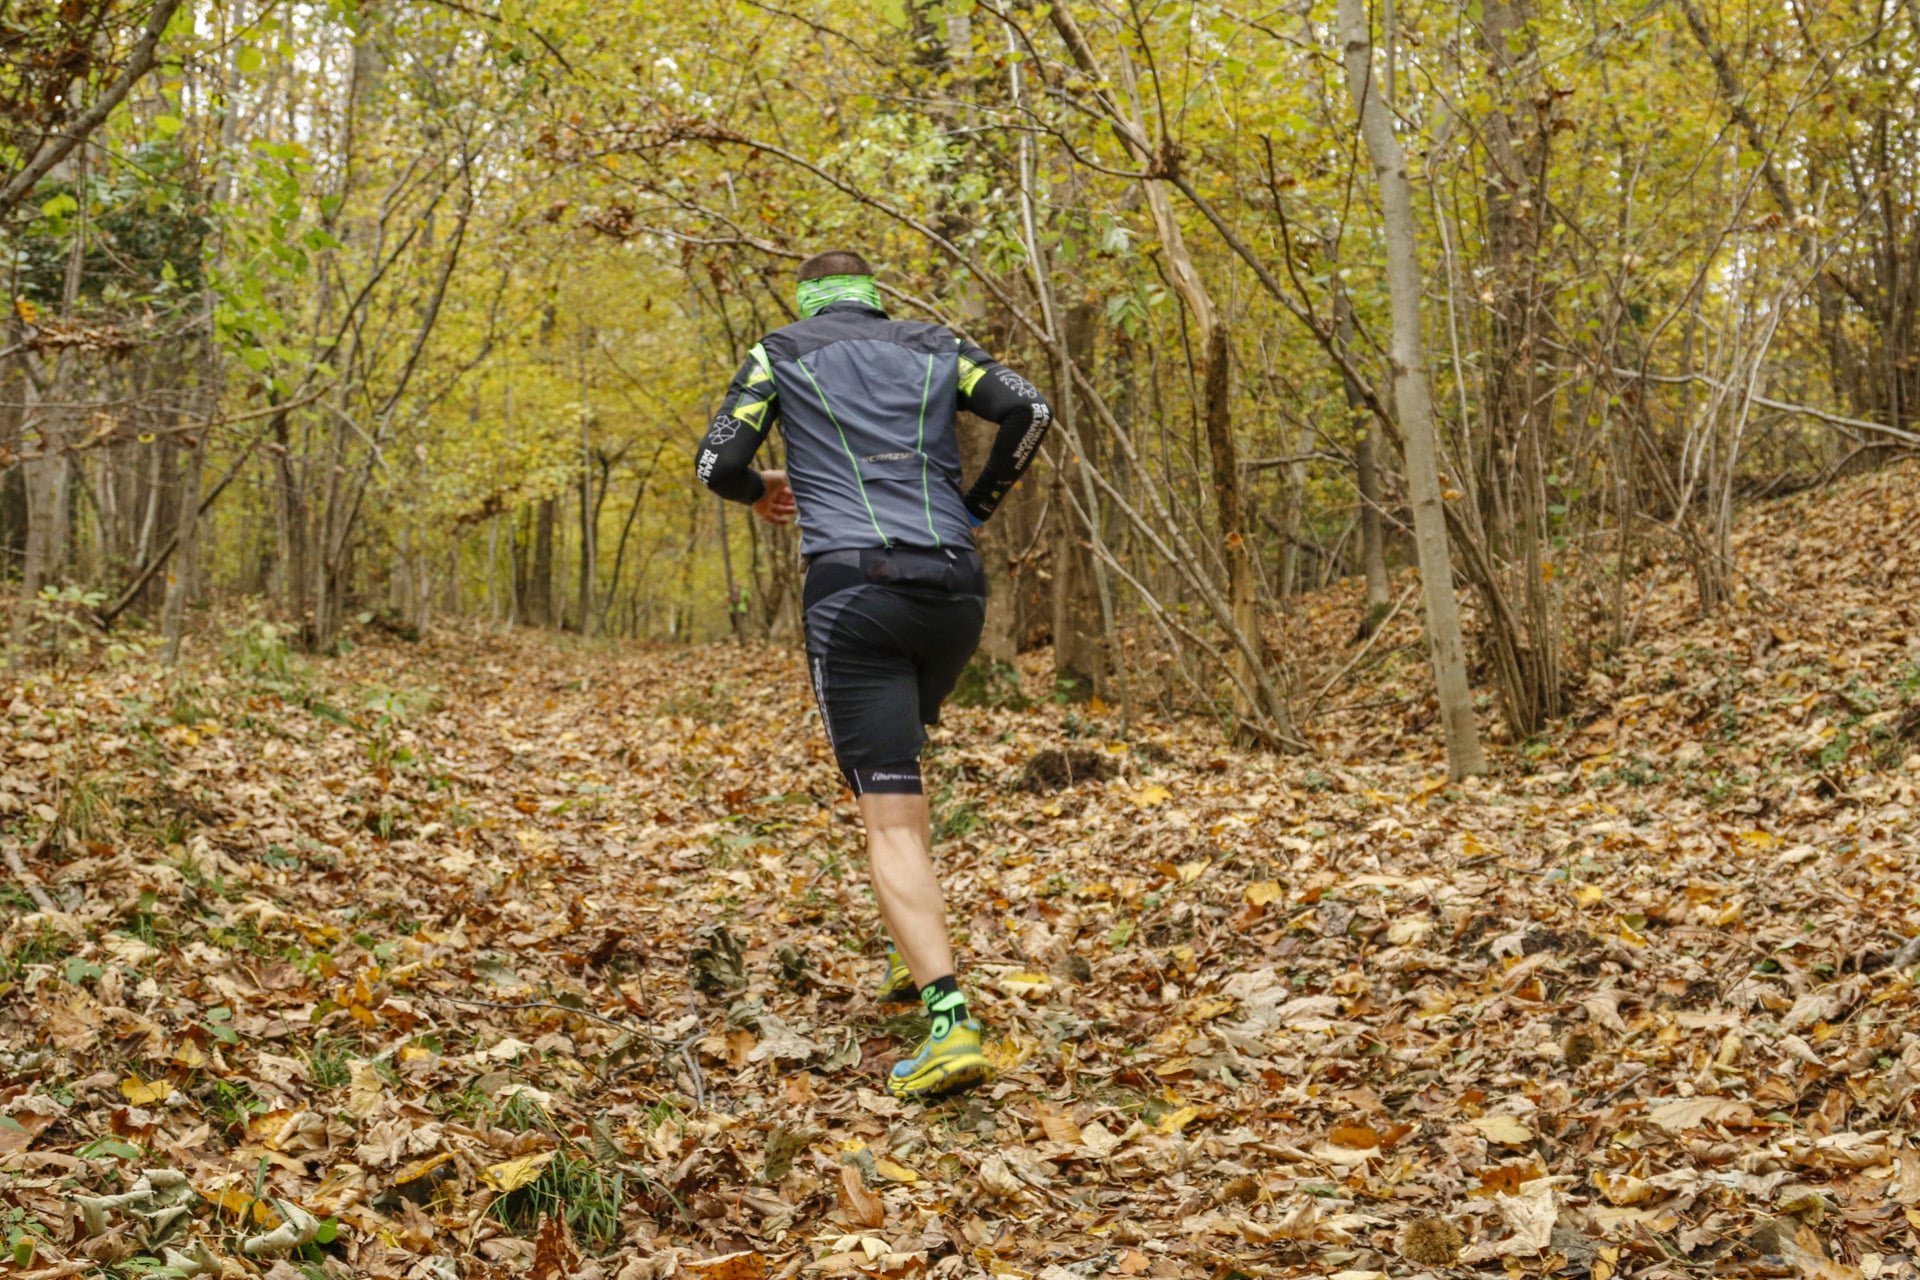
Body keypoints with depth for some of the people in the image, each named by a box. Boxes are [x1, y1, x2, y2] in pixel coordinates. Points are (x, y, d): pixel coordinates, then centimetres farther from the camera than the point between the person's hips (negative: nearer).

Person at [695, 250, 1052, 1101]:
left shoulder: (782, 352, 12)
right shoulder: (934, 346, 18)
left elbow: (716, 463, 5)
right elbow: (1029, 411, 3)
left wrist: (760, 491, 27)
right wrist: (977, 505, 17)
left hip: (853, 591, -4)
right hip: (954, 590, 4)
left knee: (892, 821, -8)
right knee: (895, 758, 29)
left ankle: (950, 1024, -21)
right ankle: (914, 952, 29)